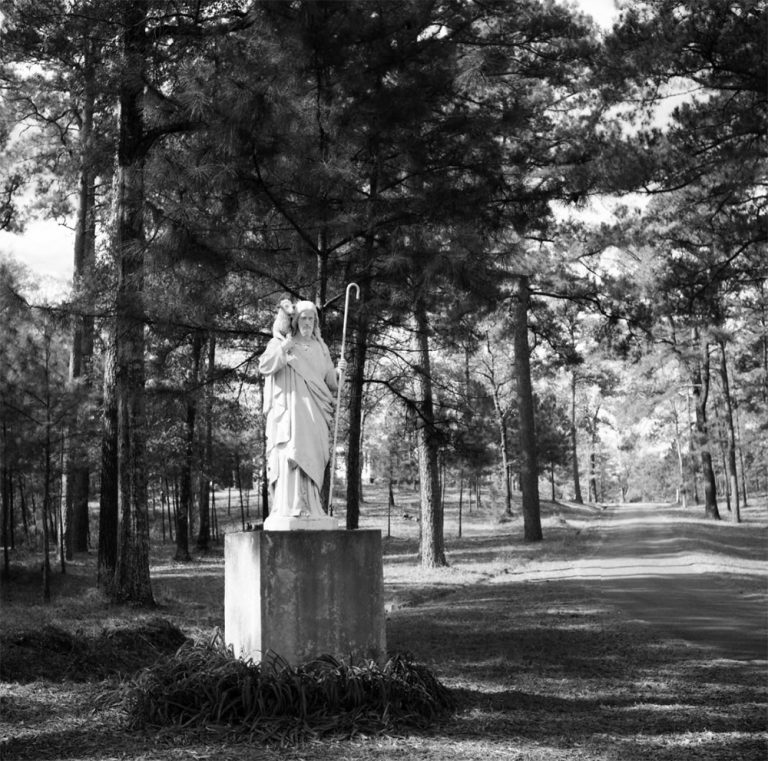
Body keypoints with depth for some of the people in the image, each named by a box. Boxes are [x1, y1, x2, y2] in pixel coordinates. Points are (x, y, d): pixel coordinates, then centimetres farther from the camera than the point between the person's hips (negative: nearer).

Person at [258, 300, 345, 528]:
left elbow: (329, 381, 18)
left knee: (310, 457, 1)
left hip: (313, 414, 4)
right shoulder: (279, 343, 7)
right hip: (288, 410, -4)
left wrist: (339, 372, -2)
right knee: (290, 455, -16)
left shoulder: (320, 348, 19)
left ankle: (309, 507, 3)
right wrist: (284, 348, -15)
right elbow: (264, 366, -9)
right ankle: (288, 508, -21)